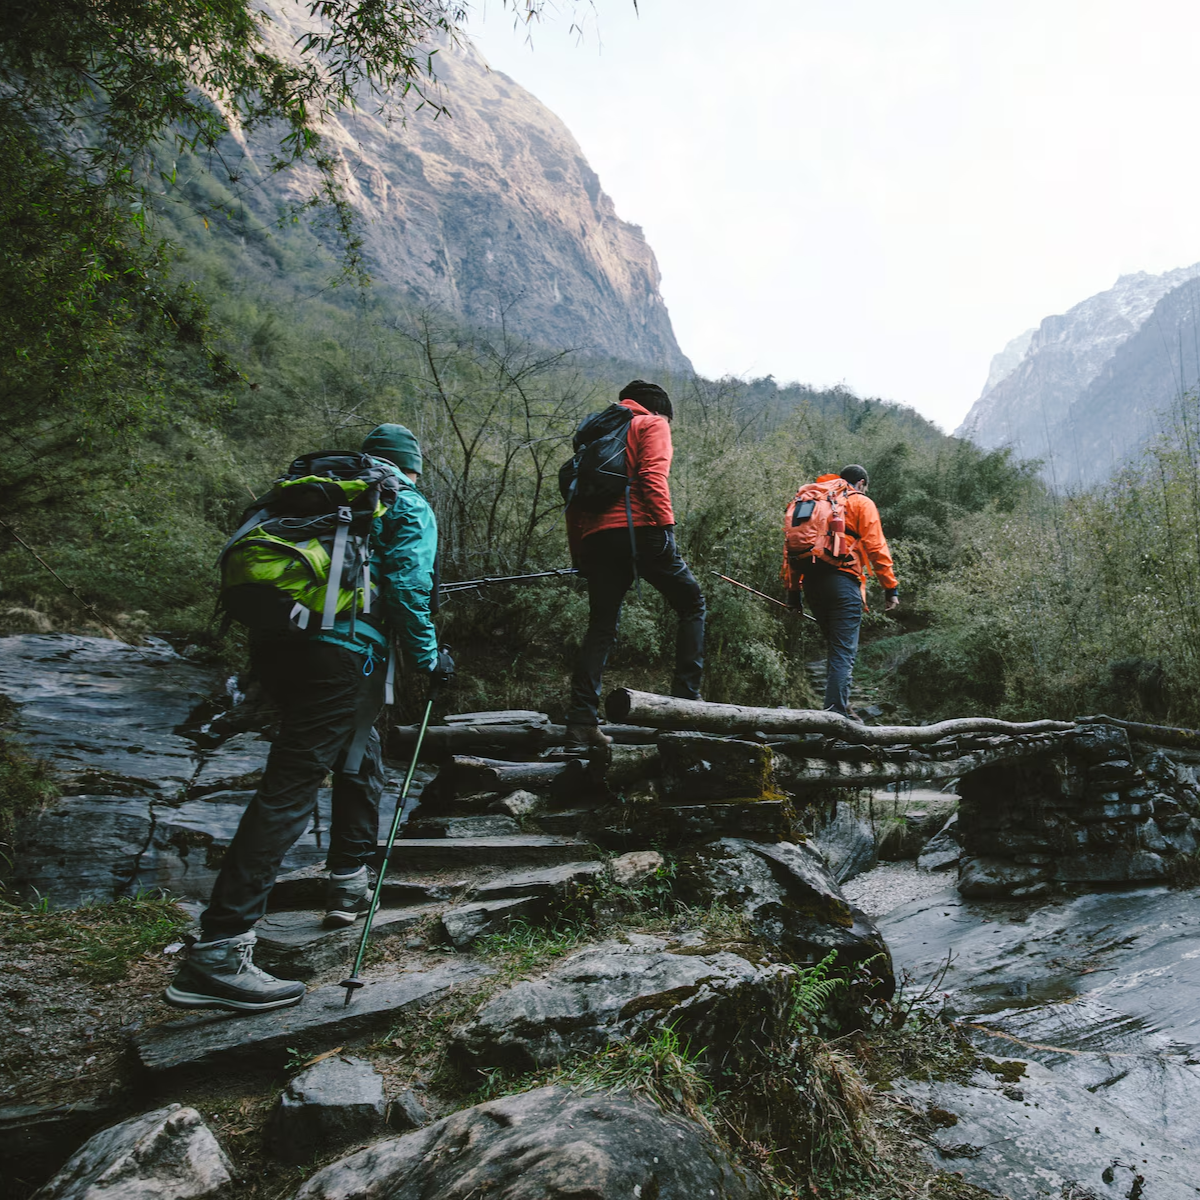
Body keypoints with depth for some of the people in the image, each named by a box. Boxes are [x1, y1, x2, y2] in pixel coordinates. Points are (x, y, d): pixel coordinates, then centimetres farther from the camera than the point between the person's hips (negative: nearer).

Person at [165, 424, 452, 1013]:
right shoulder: (409, 507, 8)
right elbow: (407, 588, -6)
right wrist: (429, 658, 4)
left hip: (273, 642, 8)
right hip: (340, 651, -7)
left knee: (359, 755, 25)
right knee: (290, 787, -10)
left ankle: (350, 883, 34)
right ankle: (216, 952, -12)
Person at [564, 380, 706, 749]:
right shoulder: (652, 424, 11)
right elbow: (653, 476, -9)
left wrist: (579, 554, 21)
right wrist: (666, 524, -12)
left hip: (596, 536, 6)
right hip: (638, 528, -6)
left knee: (600, 628, 7)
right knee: (691, 603, 10)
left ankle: (581, 722, -1)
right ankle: (686, 697, 0)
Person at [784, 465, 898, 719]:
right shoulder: (861, 503, 7)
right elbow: (876, 547, -3)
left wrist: (793, 589, 18)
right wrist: (891, 588, -1)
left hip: (811, 582, 6)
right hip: (842, 579, -6)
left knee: (835, 645, 19)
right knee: (844, 651, -5)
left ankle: (839, 704, 18)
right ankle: (836, 712, -12)